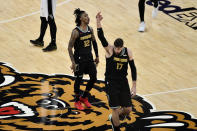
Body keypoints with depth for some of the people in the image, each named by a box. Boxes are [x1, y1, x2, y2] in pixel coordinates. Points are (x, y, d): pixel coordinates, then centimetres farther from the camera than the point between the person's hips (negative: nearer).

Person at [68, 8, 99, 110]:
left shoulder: (90, 29, 0)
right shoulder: (76, 32, -19)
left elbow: (94, 42, 15)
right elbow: (70, 48, -16)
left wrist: (97, 56, 15)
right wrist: (73, 62, -19)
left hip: (89, 57, 6)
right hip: (79, 59, -6)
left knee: (93, 78, 8)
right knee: (78, 80, 5)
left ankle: (84, 97, 28)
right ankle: (77, 101, 23)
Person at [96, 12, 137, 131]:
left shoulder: (128, 52, -6)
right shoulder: (109, 49, -15)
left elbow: (133, 68, 2)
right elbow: (101, 37, -31)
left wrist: (134, 86, 0)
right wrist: (98, 22, -47)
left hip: (123, 82, 4)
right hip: (111, 83, -4)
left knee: (128, 110, 7)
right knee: (116, 110, -6)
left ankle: (114, 118, 39)